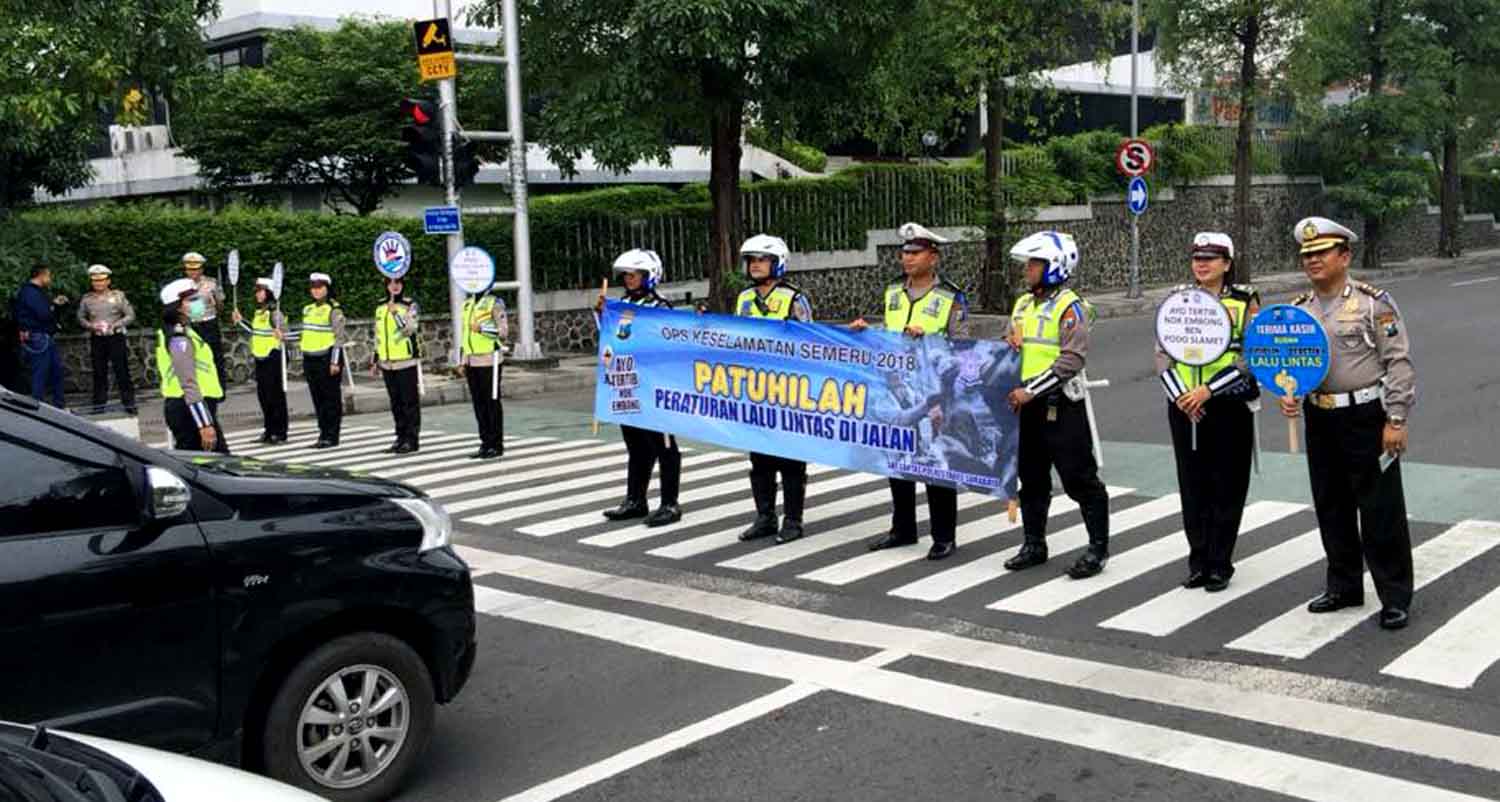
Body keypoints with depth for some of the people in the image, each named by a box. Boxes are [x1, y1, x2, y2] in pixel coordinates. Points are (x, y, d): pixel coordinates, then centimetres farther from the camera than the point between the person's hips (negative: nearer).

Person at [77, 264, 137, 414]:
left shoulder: (118, 296, 1)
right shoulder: (87, 299, 7)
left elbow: (130, 315, 1)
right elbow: (81, 317, 13)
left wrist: (115, 325, -13)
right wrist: (91, 326, -7)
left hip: (116, 337, -2)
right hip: (97, 339, 2)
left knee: (122, 371, -3)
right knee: (99, 372, 6)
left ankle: (129, 403, 3)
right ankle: (99, 403, 13)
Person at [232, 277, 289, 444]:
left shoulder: (274, 311, -14)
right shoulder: (259, 311, 12)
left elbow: (283, 332, -18)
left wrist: (281, 335, -39)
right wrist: (241, 321, 20)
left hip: (272, 356, -9)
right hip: (260, 356, 9)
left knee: (275, 394, -2)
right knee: (262, 393, 13)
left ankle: (279, 432, 5)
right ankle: (270, 429, 23)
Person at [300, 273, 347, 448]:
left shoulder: (334, 310, -7)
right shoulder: (308, 310, 15)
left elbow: (339, 338, -10)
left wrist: (335, 362, -16)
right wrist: (305, 362, 18)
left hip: (327, 358, -7)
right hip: (311, 359, 7)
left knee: (331, 399, -1)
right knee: (317, 399, 10)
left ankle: (331, 436, 3)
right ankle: (323, 434, 16)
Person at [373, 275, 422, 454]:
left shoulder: (410, 305, -3)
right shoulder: (381, 308, 13)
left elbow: (410, 329, -17)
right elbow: (378, 336, 19)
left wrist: (396, 312, -25)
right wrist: (375, 361, 18)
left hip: (406, 361, -5)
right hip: (387, 363, 5)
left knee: (410, 401, -3)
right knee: (395, 403, 10)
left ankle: (412, 439, 2)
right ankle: (401, 438, 17)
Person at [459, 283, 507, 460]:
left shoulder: (494, 303, -5)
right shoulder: (468, 304, 16)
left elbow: (504, 331, -12)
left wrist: (482, 328, -24)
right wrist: (462, 360, 16)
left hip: (489, 360, -7)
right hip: (472, 362, 7)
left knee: (492, 402, -2)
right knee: (478, 403, 8)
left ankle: (497, 445, 5)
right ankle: (486, 443, 15)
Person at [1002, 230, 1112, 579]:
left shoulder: (1069, 306, -11)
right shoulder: (1023, 304, 14)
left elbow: (1072, 360, -19)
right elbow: (1013, 345, 25)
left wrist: (1030, 391, -21)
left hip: (1061, 406, -8)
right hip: (1027, 406, 8)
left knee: (1079, 479, -2)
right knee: (1031, 478, 14)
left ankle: (1098, 548, 7)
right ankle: (1034, 544, 25)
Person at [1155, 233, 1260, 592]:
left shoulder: (1245, 300, -3)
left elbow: (1253, 357, -9)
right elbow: (1163, 352, 4)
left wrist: (1208, 390, -17)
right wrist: (1179, 395, -10)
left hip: (1230, 405, -3)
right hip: (1184, 407, 3)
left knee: (1226, 488, 3)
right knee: (1193, 486, 8)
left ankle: (1220, 565, 13)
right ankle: (1199, 562, 18)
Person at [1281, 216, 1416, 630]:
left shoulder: (1373, 302, -7)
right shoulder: (1297, 310, 9)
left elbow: (1398, 363, -10)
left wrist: (1395, 420, -14)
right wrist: (1287, 394, -5)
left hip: (1366, 418, -6)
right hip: (1320, 421, 6)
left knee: (1381, 510, -1)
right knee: (1331, 508, 14)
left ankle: (1395, 597, 10)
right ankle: (1344, 587, 29)